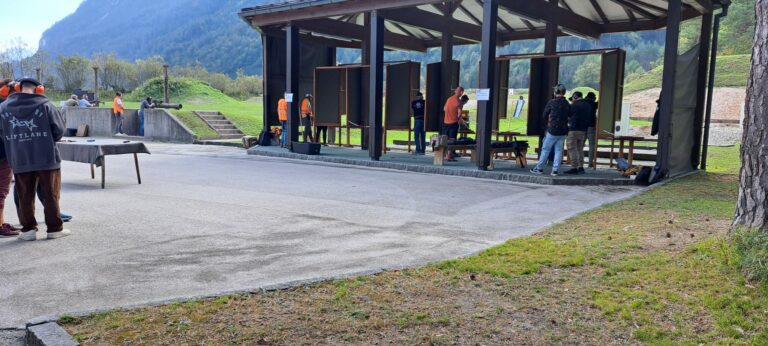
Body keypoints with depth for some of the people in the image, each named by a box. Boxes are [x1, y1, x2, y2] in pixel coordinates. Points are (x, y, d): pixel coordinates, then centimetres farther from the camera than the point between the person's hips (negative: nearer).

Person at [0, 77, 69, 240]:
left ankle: (28, 229, 14)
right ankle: (54, 228, 10)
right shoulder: (45, 105, -10)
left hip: (19, 160, 3)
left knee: (25, 196, 11)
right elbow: (59, 129, -6)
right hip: (47, 158, -3)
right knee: (50, 195, 5)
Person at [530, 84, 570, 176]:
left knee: (545, 149, 5)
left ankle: (539, 168, 9)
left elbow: (545, 115, 0)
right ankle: (555, 169, 5)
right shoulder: (567, 104, 3)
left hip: (552, 130, -4)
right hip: (563, 131, 4)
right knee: (559, 150, 7)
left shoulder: (551, 102, -8)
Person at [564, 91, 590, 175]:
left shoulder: (573, 105, -9)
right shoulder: (588, 105, 11)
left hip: (574, 129, -7)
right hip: (583, 130, 7)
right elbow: (589, 118, 15)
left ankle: (574, 168, -7)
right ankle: (581, 167, 12)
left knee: (572, 148, -3)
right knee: (580, 149, 14)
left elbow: (567, 116, 0)